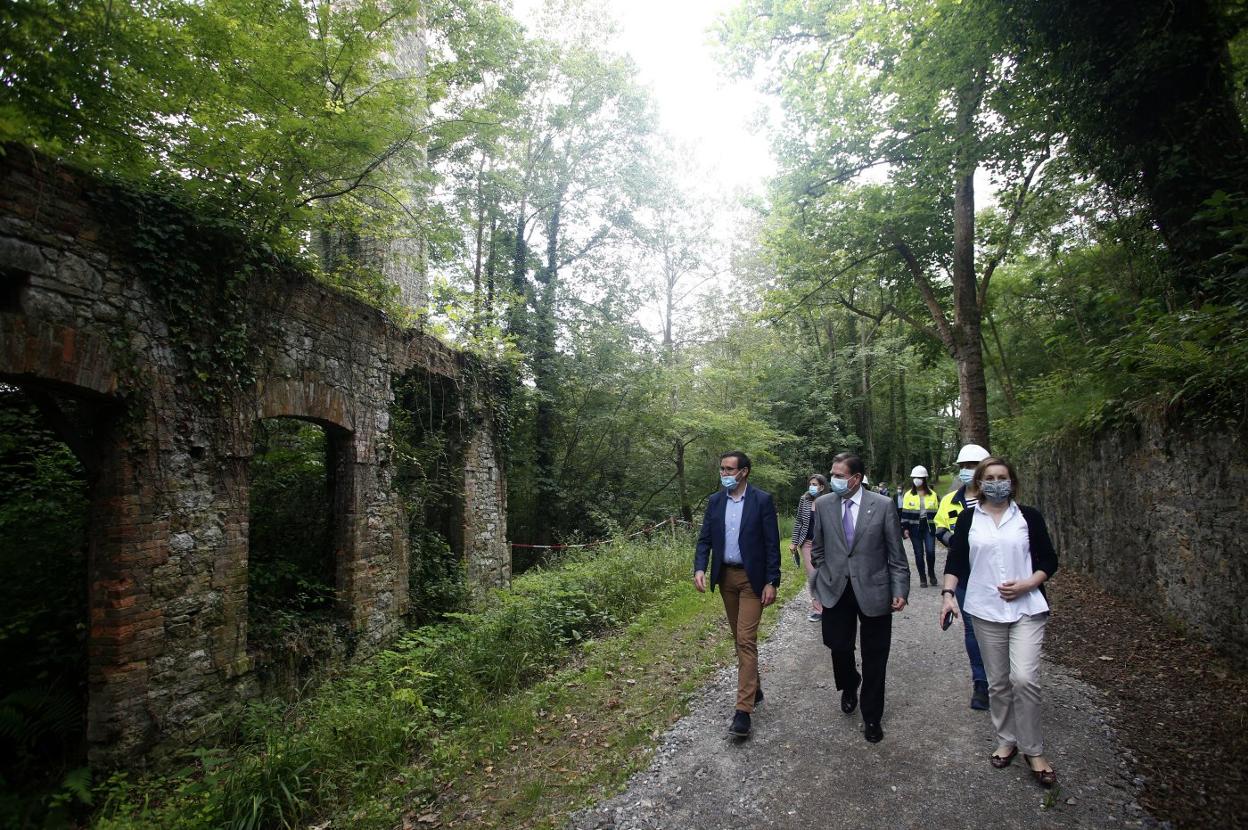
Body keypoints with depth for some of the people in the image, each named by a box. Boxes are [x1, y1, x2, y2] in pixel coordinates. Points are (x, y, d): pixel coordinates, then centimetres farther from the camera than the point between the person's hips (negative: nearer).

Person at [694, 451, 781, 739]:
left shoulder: (762, 500, -9)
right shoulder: (715, 501, 4)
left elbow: (772, 543, -9)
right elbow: (705, 539, 4)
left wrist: (772, 582, -12)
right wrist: (700, 568, -13)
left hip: (752, 578, -5)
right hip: (725, 576, 5)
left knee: (746, 639, -9)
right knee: (740, 638, 15)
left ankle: (743, 709, -7)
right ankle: (754, 688, 32)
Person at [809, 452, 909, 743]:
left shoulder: (883, 505, -7)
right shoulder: (823, 504, -1)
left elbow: (896, 553, -3)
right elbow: (818, 548, 9)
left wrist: (900, 590, -8)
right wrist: (821, 579, 7)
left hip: (873, 591, -2)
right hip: (835, 590, 2)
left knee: (874, 659, 8)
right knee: (839, 648, 7)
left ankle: (872, 717, 27)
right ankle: (849, 687, 41)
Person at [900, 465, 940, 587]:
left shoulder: (932, 494, 6)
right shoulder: (908, 495, 3)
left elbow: (937, 512, 10)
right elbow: (905, 513, 2)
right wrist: (905, 528, -5)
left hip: (929, 527, 0)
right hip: (915, 528, 0)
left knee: (930, 551, -10)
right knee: (919, 553, 4)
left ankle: (931, 573, 17)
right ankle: (922, 578, 16)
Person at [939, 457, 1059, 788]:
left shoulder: (1029, 516, 2)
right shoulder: (968, 518, 4)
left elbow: (1049, 561, 5)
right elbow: (956, 560, 2)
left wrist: (1027, 584, -11)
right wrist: (948, 593, -12)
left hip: (1027, 609, -1)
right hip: (986, 611, 2)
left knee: (1024, 678, -12)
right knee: (998, 682, 10)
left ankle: (1033, 750, 7)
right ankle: (1006, 741, 29)